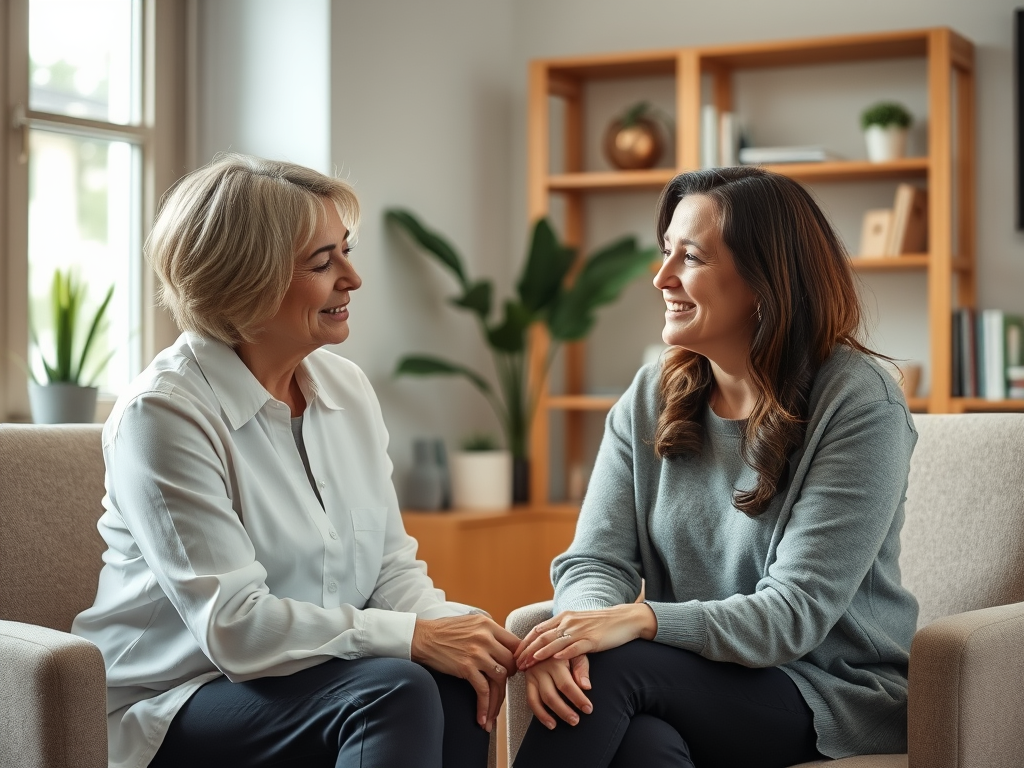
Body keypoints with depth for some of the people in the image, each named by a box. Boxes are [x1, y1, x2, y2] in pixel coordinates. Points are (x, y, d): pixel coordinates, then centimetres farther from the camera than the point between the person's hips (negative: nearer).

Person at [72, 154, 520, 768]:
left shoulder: (348, 388, 7)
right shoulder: (163, 413, -15)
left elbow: (393, 566, 7)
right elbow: (234, 625, -21)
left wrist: (450, 624, -15)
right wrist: (413, 637, -25)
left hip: (325, 671, 6)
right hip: (175, 708, -6)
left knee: (457, 684, -24)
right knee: (395, 687, -30)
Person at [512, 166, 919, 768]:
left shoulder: (859, 403, -11)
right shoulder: (650, 397, 6)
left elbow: (796, 614, -17)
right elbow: (595, 559, -1)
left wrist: (641, 619, -31)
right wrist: (578, 622, -26)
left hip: (840, 695, -3)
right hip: (697, 676, 3)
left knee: (614, 665, -28)